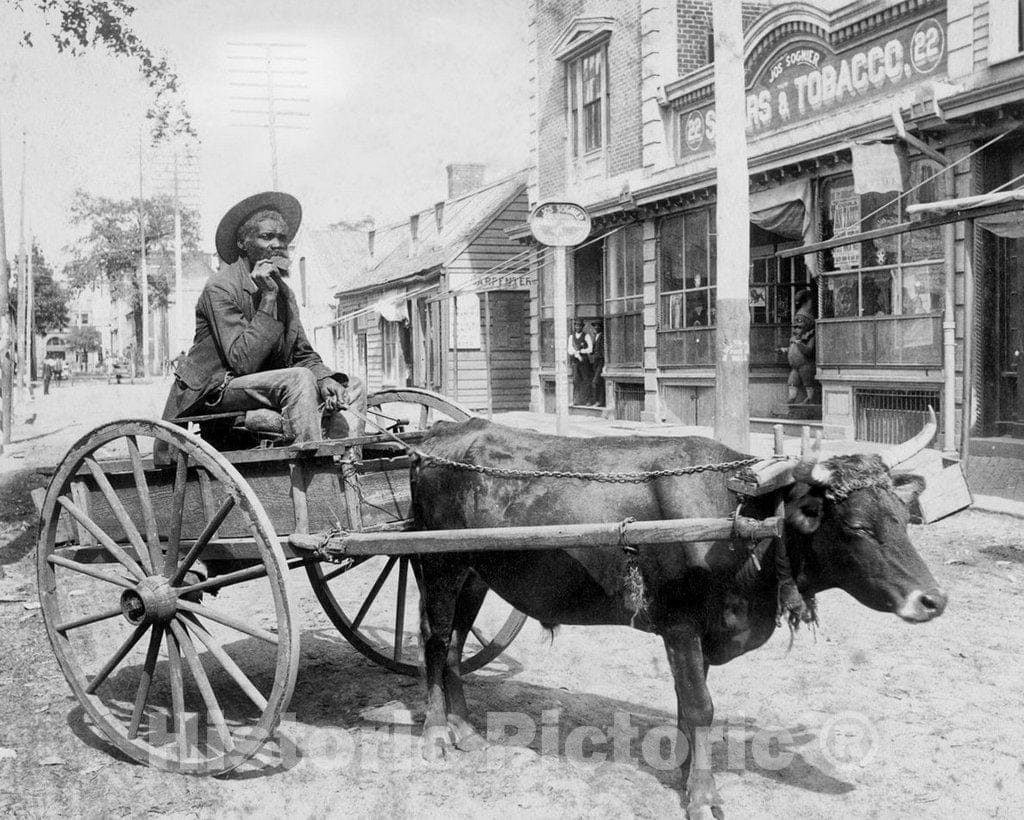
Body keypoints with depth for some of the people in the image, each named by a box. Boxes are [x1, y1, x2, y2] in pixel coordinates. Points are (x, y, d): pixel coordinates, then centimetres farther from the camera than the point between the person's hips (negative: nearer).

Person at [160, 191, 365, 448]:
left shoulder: (284, 292, 11)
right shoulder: (220, 288, -13)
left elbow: (303, 356, 11)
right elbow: (243, 362, -23)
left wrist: (324, 379, -12)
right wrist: (268, 298, -23)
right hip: (213, 394, -8)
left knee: (351, 388, -2)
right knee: (298, 379, -31)